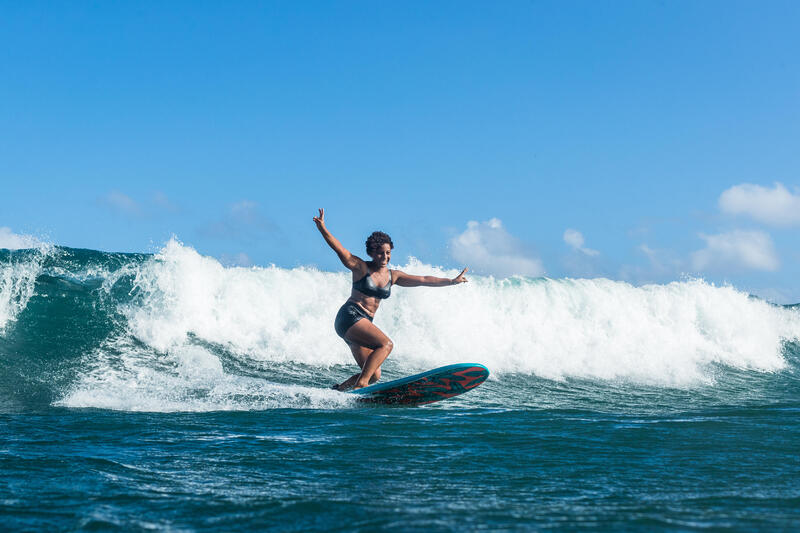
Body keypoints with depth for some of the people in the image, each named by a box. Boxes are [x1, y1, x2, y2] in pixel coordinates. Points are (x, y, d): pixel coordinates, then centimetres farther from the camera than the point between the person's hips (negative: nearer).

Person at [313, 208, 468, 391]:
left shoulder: (392, 276, 14)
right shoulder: (361, 267, -1)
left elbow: (423, 280, 16)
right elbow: (340, 249, -14)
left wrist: (452, 281, 16)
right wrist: (323, 229, -29)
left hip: (363, 324, 7)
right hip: (349, 316, -7)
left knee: (374, 375, -3)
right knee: (386, 344, -25)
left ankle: (338, 389, 9)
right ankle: (360, 383, -29)